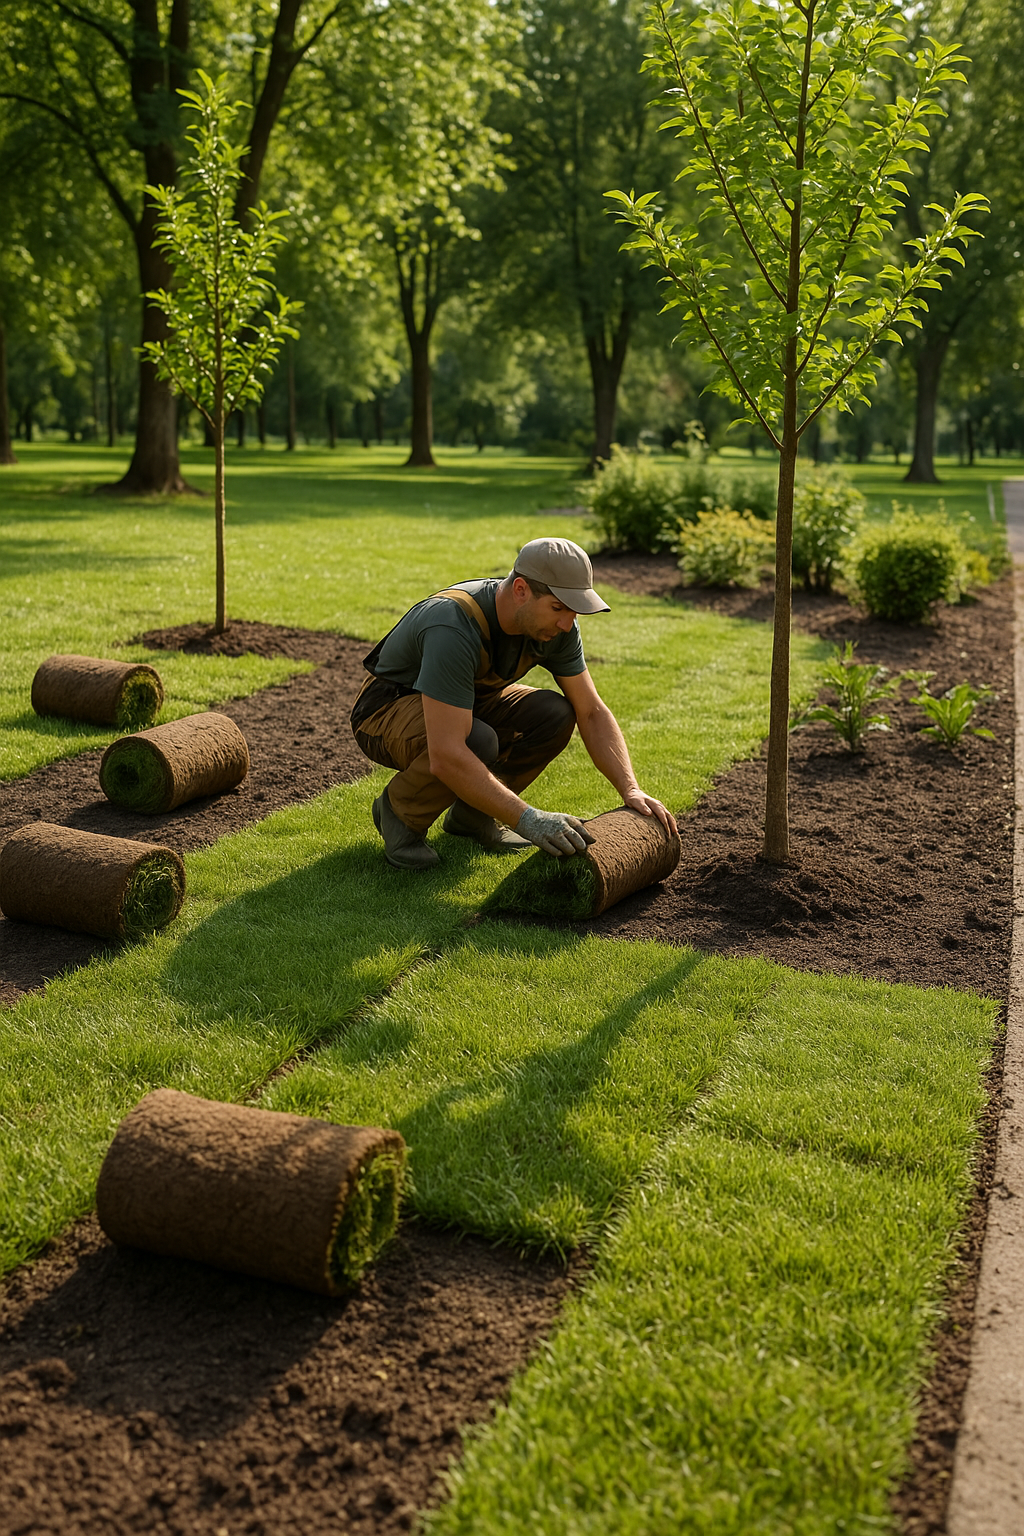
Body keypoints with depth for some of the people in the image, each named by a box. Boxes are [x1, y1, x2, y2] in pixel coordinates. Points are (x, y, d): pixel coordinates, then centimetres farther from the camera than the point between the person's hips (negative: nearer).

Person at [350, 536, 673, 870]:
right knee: (477, 741, -38)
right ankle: (399, 810, -7)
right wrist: (527, 819, -46)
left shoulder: (555, 624, -16)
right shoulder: (454, 629, -39)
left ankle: (470, 812, 2)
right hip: (386, 710, -7)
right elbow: (445, 757, -45)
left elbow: (592, 713, -8)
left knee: (554, 715, -19)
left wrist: (631, 791, -21)